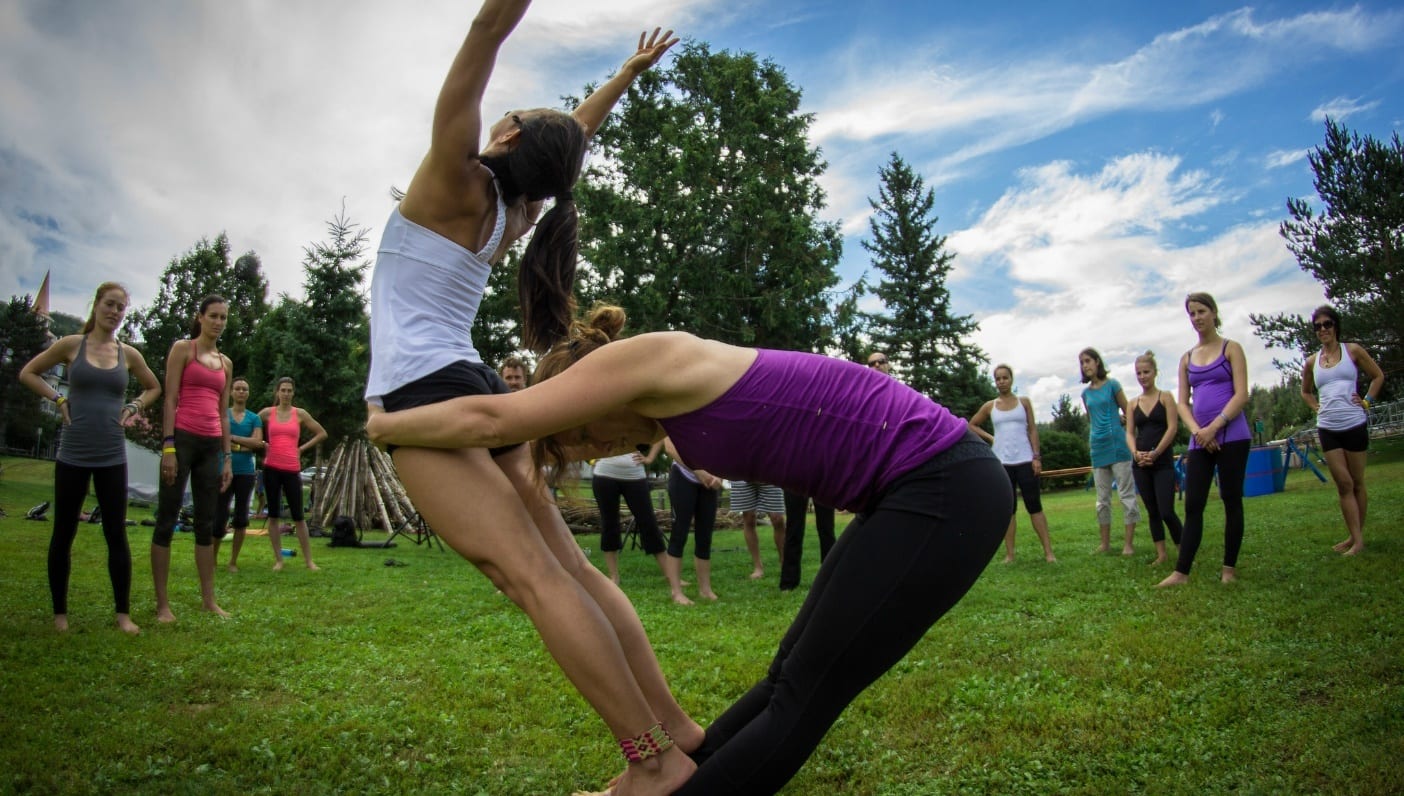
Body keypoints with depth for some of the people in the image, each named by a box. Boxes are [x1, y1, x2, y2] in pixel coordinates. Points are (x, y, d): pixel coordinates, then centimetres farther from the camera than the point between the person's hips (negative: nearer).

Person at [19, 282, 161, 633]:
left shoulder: (128, 354, 5)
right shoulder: (71, 344, 0)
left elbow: (154, 388, 21)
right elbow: (28, 373, 9)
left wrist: (135, 406, 4)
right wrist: (58, 399, -3)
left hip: (112, 457, 1)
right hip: (73, 455, -1)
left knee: (116, 534, 3)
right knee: (63, 533, 7)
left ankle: (123, 612, 10)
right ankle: (60, 612, 20)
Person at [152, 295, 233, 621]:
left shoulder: (225, 362, 17)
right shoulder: (182, 349, 2)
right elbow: (170, 400, -6)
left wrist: (227, 458, 14)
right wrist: (168, 447, -14)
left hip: (211, 445, 6)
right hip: (182, 438, -6)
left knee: (206, 524, 9)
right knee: (167, 520, -1)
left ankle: (209, 599, 14)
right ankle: (162, 603, 4)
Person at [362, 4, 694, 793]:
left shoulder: (458, 183, -1)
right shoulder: (517, 209, 15)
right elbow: (576, 135, 31)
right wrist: (629, 72, 45)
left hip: (427, 397, -8)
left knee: (532, 575, -15)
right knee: (572, 566, 4)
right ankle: (678, 727, 6)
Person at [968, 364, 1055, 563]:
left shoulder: (1024, 402, 6)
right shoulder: (990, 406, 7)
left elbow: (1032, 429, 4)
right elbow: (972, 425, 18)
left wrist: (1036, 456, -5)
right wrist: (989, 437, 4)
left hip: (1025, 460, -1)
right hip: (1002, 462, 1)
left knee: (1034, 506, -2)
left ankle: (1048, 551, 0)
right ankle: (1009, 554, 7)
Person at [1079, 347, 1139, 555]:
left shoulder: (1112, 384, -2)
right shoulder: (1085, 392, 12)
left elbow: (1128, 413, 1)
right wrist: (1093, 438, 12)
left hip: (1117, 444, -5)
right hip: (1097, 447, 5)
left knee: (1127, 494, -3)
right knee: (1102, 499, 8)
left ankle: (1129, 543, -1)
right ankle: (1105, 543, 14)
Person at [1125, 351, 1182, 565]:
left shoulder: (1165, 397, 1)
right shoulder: (1134, 403, 11)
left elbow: (1172, 428, -7)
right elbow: (1130, 432, 8)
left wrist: (1155, 454, -15)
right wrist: (1135, 453, -11)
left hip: (1163, 462, -4)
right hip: (1140, 464, 4)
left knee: (1166, 511, -10)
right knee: (1152, 511, 8)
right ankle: (1161, 554, 15)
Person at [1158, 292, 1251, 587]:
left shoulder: (1230, 349, 3)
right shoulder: (1187, 358, 14)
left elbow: (1241, 394, -7)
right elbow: (1182, 403, 9)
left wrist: (1214, 428, -16)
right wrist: (1197, 431, -9)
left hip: (1231, 436, -4)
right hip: (1199, 440, 4)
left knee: (1231, 500, 2)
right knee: (1192, 504, 0)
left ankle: (1229, 569, 10)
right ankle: (1181, 572, -1)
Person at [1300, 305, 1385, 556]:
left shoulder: (1352, 351, 2)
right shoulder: (1311, 362, 9)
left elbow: (1378, 376, 9)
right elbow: (1305, 391, 25)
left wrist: (1367, 401, -1)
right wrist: (1317, 408, 9)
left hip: (1354, 424, -2)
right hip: (1327, 428, 2)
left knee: (1357, 483, 7)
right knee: (1343, 484, 0)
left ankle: (1358, 535, 15)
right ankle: (1355, 538, 2)